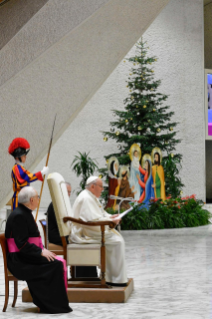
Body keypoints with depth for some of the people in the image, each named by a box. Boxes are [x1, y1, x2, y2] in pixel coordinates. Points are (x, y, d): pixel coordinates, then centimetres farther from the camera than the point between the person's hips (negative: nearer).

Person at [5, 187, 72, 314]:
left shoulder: (26, 213, 16)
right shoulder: (18, 216, -16)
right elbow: (22, 244, -22)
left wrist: (43, 250, 7)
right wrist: (41, 252, -22)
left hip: (27, 256, 10)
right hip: (19, 261, -10)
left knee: (61, 261, -6)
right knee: (56, 265, -22)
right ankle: (54, 305, -15)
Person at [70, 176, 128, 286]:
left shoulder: (91, 197, 17)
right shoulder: (86, 199, -19)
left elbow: (99, 213, 25)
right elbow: (94, 219, -26)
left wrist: (110, 217, 6)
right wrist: (110, 221, -15)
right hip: (85, 234, -11)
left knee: (117, 236, 7)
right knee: (117, 241, -15)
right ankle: (116, 279, -9)